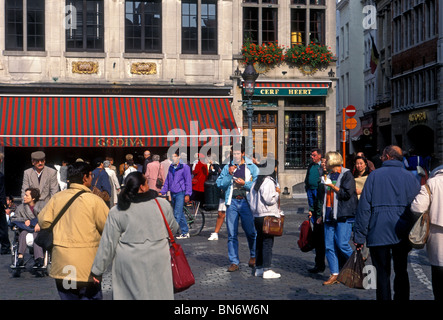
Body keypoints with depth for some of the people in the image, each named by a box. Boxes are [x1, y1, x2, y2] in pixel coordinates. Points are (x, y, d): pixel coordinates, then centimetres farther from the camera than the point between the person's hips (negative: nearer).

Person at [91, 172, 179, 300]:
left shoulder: (116, 212, -4)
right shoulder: (163, 205, -2)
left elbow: (108, 244, -2)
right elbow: (173, 229, 14)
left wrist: (97, 270, 8)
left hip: (128, 265, 0)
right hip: (158, 262, 1)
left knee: (127, 294, 8)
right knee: (159, 294, 10)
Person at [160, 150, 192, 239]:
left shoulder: (184, 167, -2)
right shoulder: (171, 167, 16)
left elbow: (188, 181, -5)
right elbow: (167, 181, 21)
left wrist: (187, 194, -12)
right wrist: (162, 192, 11)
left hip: (180, 193, -7)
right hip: (172, 193, 7)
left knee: (177, 214, -11)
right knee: (180, 214, 11)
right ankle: (185, 232, 18)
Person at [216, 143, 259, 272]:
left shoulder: (252, 167, 7)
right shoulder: (227, 167, 13)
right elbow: (219, 183, 5)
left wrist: (244, 183, -13)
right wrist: (229, 174, -8)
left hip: (246, 202, -2)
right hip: (232, 202, 2)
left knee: (251, 232, 2)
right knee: (232, 234, 2)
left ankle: (253, 256, 27)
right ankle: (234, 262, 8)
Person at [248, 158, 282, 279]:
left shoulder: (257, 182, 14)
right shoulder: (269, 182, -15)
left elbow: (251, 199, 18)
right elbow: (269, 199, -20)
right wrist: (277, 192, -4)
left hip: (257, 216, 9)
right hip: (268, 216, -9)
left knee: (260, 242, 14)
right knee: (268, 242, -6)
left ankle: (258, 268, 20)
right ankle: (266, 270, -5)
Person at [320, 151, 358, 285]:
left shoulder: (347, 175, -3)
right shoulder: (329, 175, 20)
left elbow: (347, 194, -13)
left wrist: (332, 186, -11)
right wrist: (322, 214, 24)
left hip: (344, 216, -7)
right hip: (330, 216, 7)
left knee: (342, 244, -11)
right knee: (329, 246, 0)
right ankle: (334, 274, 4)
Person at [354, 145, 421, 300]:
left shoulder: (374, 175, -3)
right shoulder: (410, 177, 4)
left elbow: (364, 207, -6)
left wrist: (359, 236, -3)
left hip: (378, 234, -3)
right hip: (402, 235, 3)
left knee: (382, 275, 3)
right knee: (401, 273, 15)